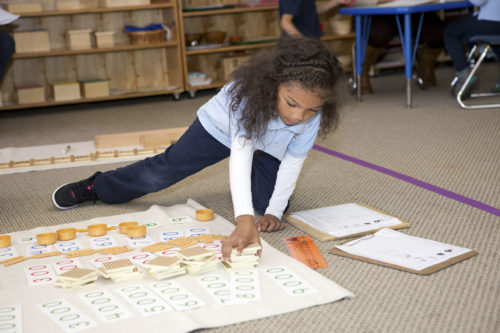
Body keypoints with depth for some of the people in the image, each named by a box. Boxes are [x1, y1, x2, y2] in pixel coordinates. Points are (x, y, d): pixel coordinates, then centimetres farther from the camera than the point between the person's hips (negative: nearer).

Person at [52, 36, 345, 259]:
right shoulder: (251, 92, -46)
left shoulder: (312, 111, -34)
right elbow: (240, 156, -53)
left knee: (268, 202, -9)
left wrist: (274, 212, -26)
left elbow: (293, 161, -21)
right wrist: (244, 220, -65)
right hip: (220, 128, -3)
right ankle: (94, 187, 22)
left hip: (267, 148, 3)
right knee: (163, 171, -2)